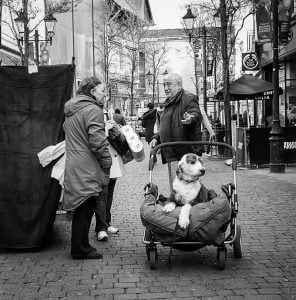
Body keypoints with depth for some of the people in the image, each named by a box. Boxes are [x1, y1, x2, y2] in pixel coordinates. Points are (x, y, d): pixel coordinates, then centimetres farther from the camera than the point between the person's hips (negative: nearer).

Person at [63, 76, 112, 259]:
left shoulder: (71, 109, 17)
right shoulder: (93, 109, -13)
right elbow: (97, 140, -20)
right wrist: (107, 162, -10)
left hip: (73, 165, 9)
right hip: (87, 169, -9)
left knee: (82, 208, 16)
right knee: (86, 208, -2)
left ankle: (80, 246, 24)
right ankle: (81, 249, 5)